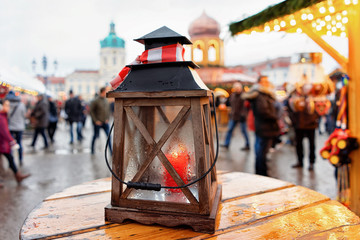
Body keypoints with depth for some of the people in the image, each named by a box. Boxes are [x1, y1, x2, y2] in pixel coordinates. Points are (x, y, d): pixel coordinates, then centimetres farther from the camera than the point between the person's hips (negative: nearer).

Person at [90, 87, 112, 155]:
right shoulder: (95, 100, -9)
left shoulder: (106, 100, 7)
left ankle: (111, 150, 0)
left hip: (105, 122, 5)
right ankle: (92, 149, 25)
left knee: (109, 135, -3)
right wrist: (96, 120, -11)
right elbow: (91, 111, -8)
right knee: (96, 135, 7)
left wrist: (107, 118, 4)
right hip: (97, 122, -4)